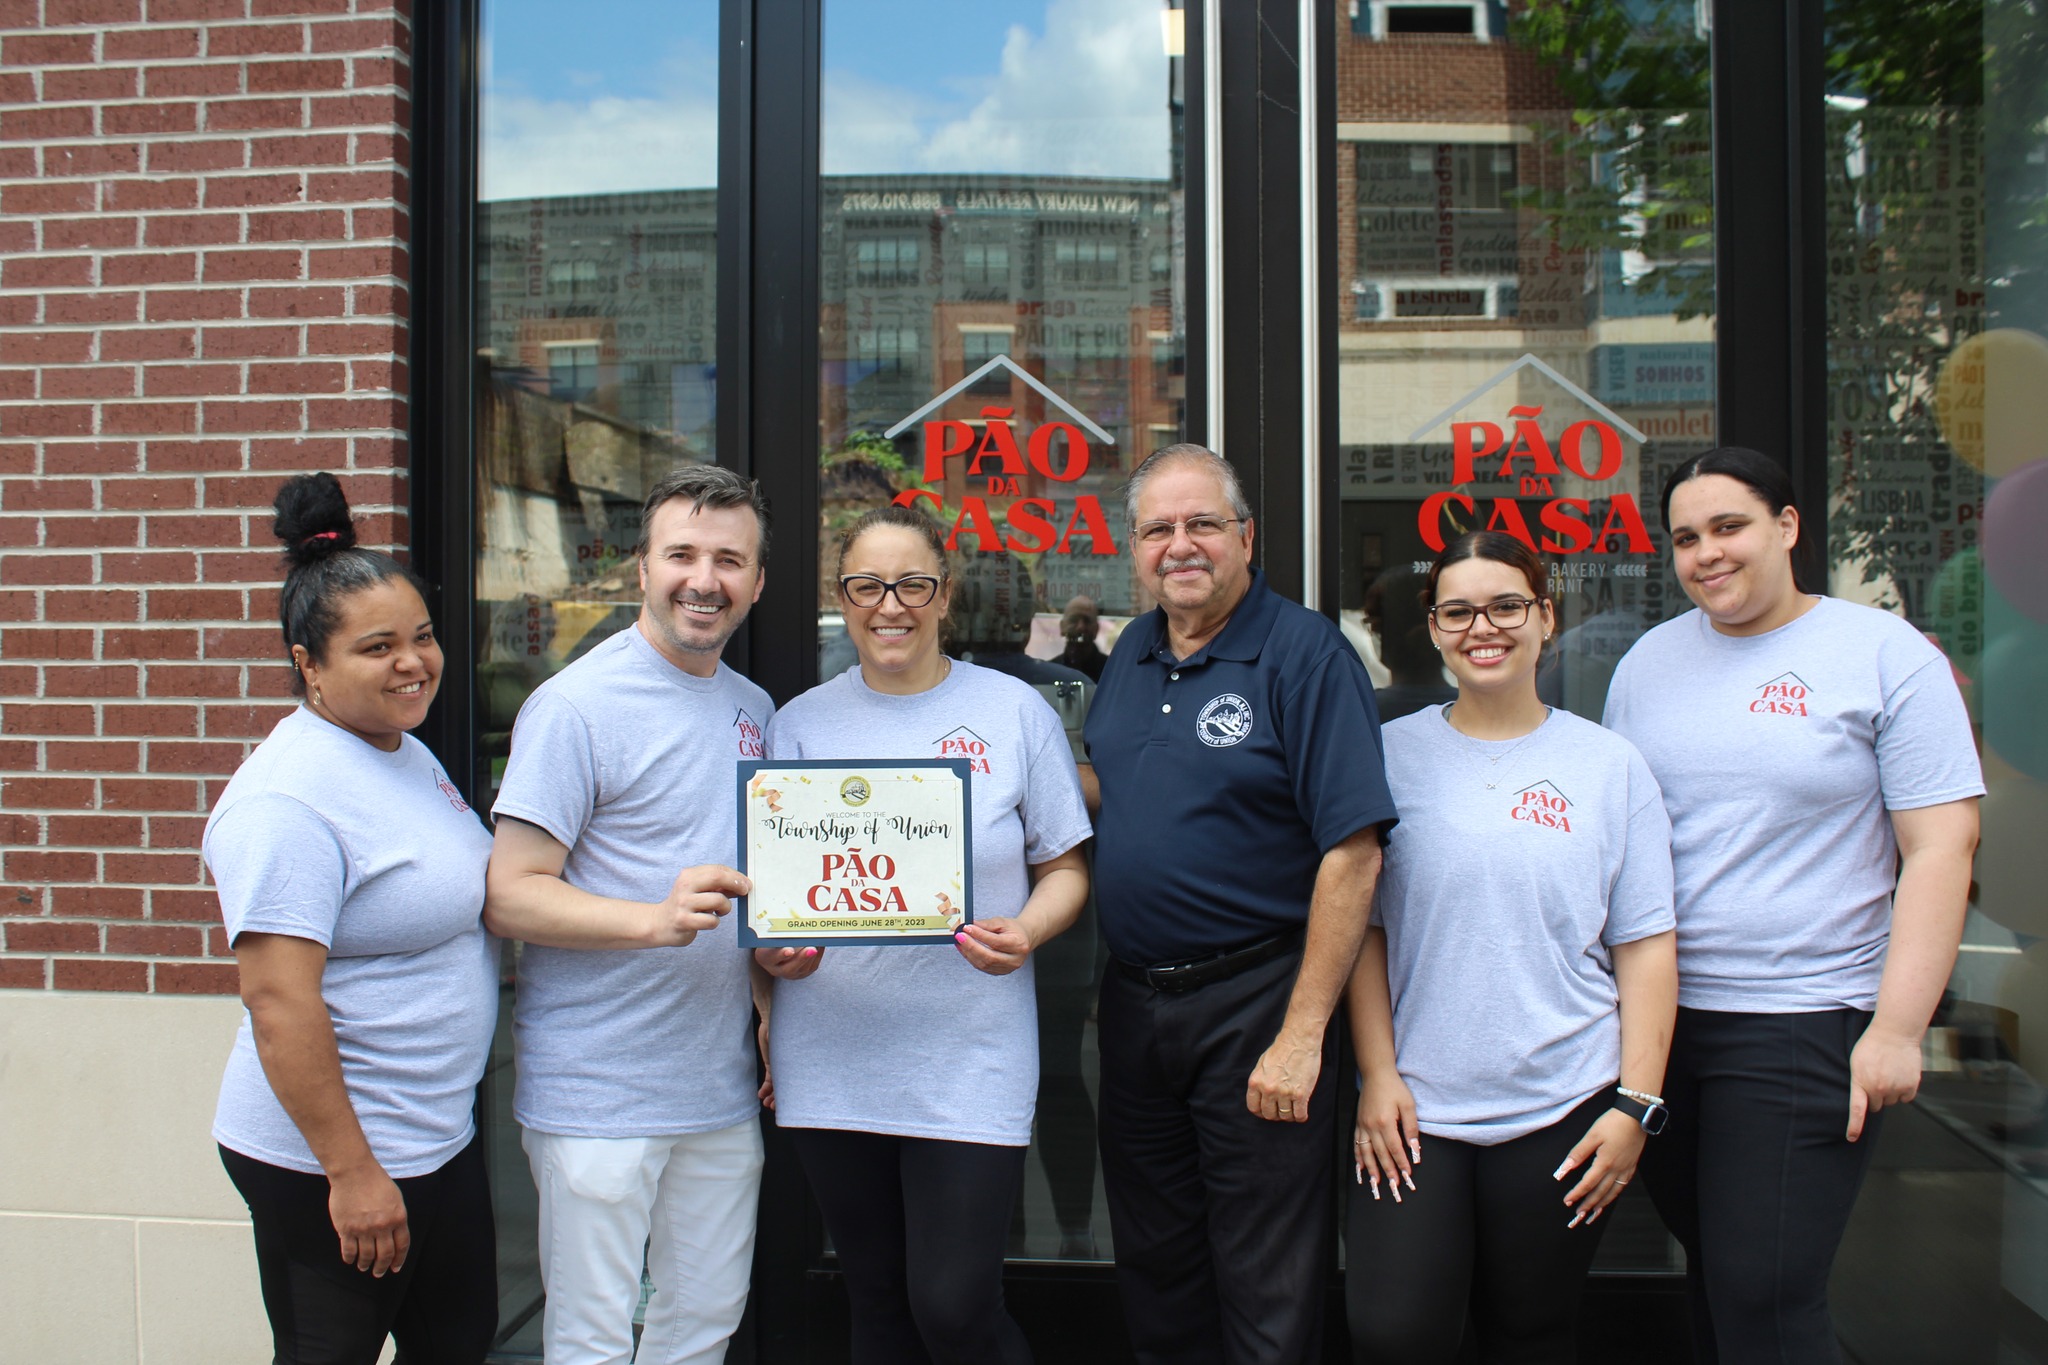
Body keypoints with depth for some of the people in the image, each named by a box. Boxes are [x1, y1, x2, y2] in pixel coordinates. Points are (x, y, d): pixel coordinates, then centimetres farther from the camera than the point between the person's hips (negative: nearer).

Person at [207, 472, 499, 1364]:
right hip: (331, 1160, -9)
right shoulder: (289, 800, -21)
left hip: (445, 1139, 9)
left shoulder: (410, 755, 7)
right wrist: (351, 1171, -23)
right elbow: (280, 1006, -24)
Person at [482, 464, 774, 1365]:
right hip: (597, 1096, -6)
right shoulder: (576, 706, -12)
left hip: (722, 1091, 7)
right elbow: (507, 896, -15)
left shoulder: (752, 708, 11)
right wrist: (655, 919, -28)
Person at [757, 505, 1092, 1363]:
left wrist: (1024, 931, -15)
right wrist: (773, 948, -9)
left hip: (968, 1060, -3)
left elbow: (1064, 870, 4)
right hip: (831, 1061, 3)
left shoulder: (1015, 711, 0)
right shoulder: (800, 723, 7)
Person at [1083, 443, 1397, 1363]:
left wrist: (1303, 1033, -20)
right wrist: (1111, 986, 10)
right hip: (1132, 1002, 7)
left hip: (1252, 1003, -6)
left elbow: (1352, 853, -17)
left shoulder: (1305, 654, -12)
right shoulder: (1131, 654, 9)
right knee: (1154, 1280, 19)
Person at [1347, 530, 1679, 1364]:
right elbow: (1362, 926, 3)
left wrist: (1635, 1104, -3)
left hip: (1564, 1109, 0)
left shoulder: (1610, 765, 2)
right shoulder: (1391, 754, 2)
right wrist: (1377, 1075, -4)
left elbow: (1645, 945, 3)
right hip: (1414, 1108, 0)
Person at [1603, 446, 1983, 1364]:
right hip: (1655, 1013, 5)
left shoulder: (1886, 655, -4)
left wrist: (1898, 1027, -13)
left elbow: (1941, 848, -8)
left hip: (1803, 1026, -4)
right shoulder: (1650, 660, 8)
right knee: (1707, 1265, 17)